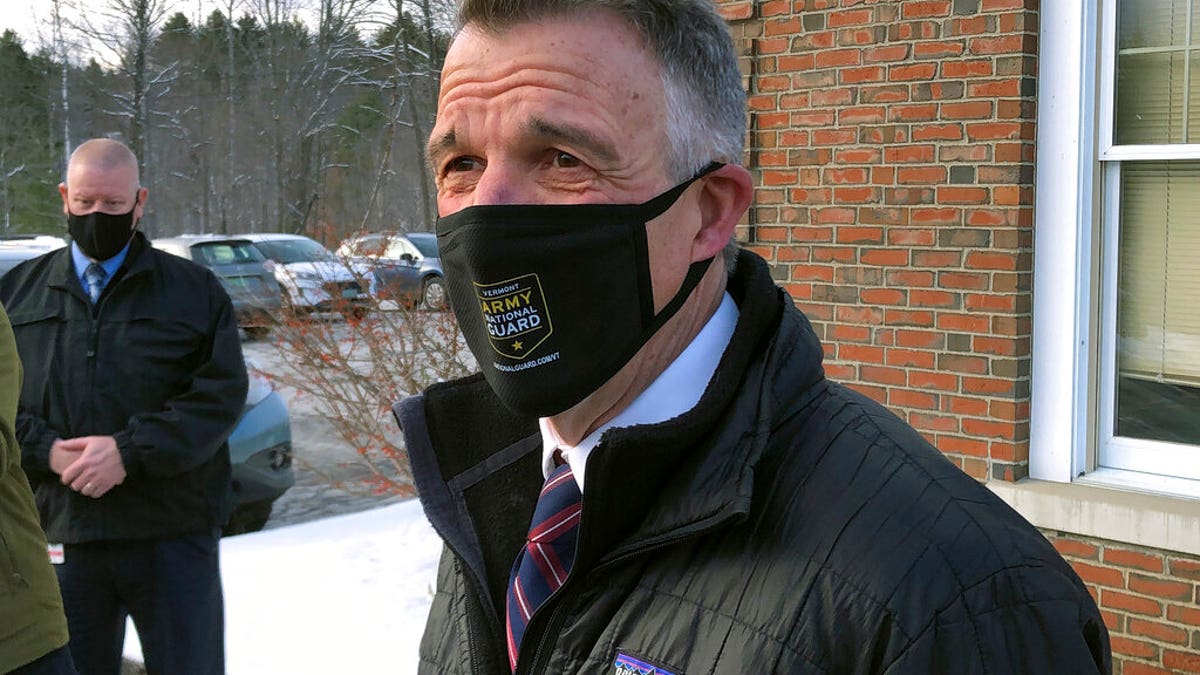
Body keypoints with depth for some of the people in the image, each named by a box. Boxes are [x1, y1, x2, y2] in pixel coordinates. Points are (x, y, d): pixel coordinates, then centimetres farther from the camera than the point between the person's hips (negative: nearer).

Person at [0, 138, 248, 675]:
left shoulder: (193, 289, 4)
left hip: (173, 535, -2)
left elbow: (222, 393, -6)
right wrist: (46, 450, -12)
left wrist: (130, 451, -16)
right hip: (62, 539, 2)